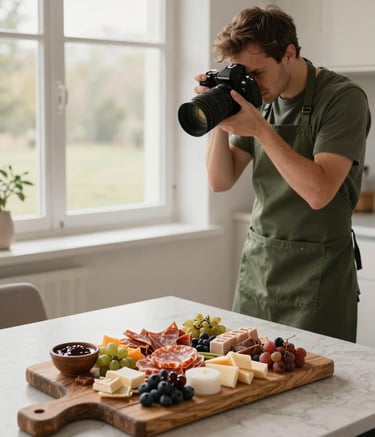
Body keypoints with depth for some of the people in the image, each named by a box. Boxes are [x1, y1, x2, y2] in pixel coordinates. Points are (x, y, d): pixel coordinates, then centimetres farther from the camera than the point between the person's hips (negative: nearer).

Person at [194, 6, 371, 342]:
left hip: (316, 278, -6)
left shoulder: (343, 98, -13)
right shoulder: (261, 99, 5)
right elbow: (221, 181, 4)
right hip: (257, 267, 6)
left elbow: (319, 192, -24)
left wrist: (260, 129, -25)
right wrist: (219, 120, -10)